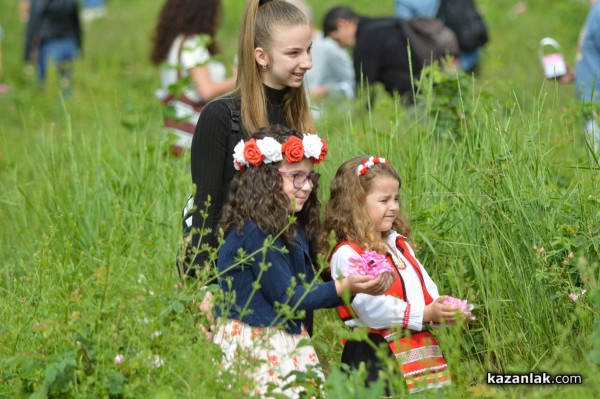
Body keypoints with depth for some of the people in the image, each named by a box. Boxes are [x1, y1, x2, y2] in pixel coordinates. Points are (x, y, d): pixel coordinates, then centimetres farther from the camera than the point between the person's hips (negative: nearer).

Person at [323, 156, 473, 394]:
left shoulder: (399, 244, 17)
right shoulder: (348, 255, -11)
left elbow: (426, 289, 14)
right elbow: (372, 307, -20)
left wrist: (442, 311, -8)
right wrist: (425, 315, -21)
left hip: (418, 348, 8)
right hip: (374, 354, -8)